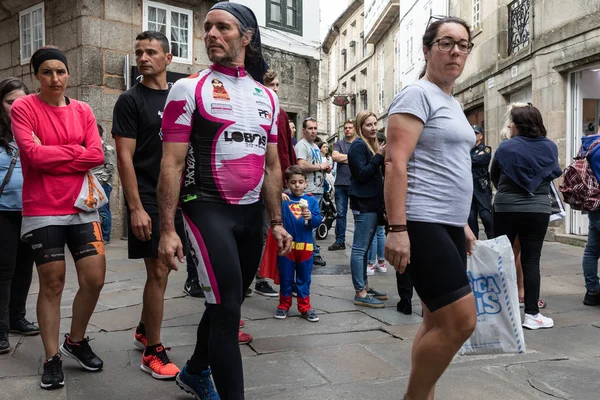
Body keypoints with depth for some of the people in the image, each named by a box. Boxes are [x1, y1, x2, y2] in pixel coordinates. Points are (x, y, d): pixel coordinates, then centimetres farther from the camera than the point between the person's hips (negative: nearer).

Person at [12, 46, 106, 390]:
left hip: (82, 207, 4)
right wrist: (77, 150, -6)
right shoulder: (23, 108, -2)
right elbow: (34, 155, -15)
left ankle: (76, 341, 26)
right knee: (52, 285, 3)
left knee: (95, 279, 1)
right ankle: (53, 358, 18)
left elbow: (98, 155, -2)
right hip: (42, 212, -3)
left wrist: (50, 154, -9)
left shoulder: (83, 111, 9)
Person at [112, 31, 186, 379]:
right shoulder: (131, 100, -5)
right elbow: (125, 157, -11)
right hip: (148, 201, -6)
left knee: (165, 269, 14)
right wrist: (136, 208, -17)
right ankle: (153, 351, 7)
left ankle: (145, 330, 33)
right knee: (158, 273, -5)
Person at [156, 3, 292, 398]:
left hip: (251, 212, 6)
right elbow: (172, 163, -9)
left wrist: (277, 222, 10)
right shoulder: (189, 89, -4)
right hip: (208, 209, -5)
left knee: (228, 302, 16)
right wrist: (168, 229, -15)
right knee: (227, 307, -11)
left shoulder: (268, 97, 10)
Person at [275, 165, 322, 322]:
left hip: (305, 245, 1)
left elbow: (318, 220, -5)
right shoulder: (283, 200, -1)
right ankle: (284, 306, 25)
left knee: (304, 278, 10)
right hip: (286, 244, -1)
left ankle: (305, 308, 20)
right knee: (286, 278, 11)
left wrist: (311, 217, -25)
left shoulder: (311, 200, 2)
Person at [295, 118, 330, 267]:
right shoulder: (301, 145, -10)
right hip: (309, 191, -10)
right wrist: (320, 166, -13)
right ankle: (314, 254, -1)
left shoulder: (316, 146, 20)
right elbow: (301, 165, -24)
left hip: (318, 190, 10)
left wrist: (326, 168, 7)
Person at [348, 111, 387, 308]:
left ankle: (364, 287, 20)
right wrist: (379, 157, -21)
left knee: (365, 247, 13)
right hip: (363, 203, -10)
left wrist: (384, 160, 8)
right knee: (360, 248, -8)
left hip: (372, 202, 10)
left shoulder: (372, 144, 19)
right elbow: (362, 174, -19)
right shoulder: (358, 145, -10)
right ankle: (360, 294, -7)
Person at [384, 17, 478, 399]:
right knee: (460, 321, -11)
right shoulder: (417, 94, -7)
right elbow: (396, 163, -17)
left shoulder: (454, 103, 21)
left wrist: (463, 223, 23)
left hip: (448, 225, 10)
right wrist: (397, 228, -24)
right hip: (421, 224, -10)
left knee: (439, 322, 11)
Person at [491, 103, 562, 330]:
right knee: (531, 261, 4)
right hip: (538, 210, 2)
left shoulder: (506, 147, -8)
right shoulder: (550, 147, 0)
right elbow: (555, 173, 15)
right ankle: (532, 314, 3)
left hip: (506, 209, -2)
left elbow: (493, 176, 5)